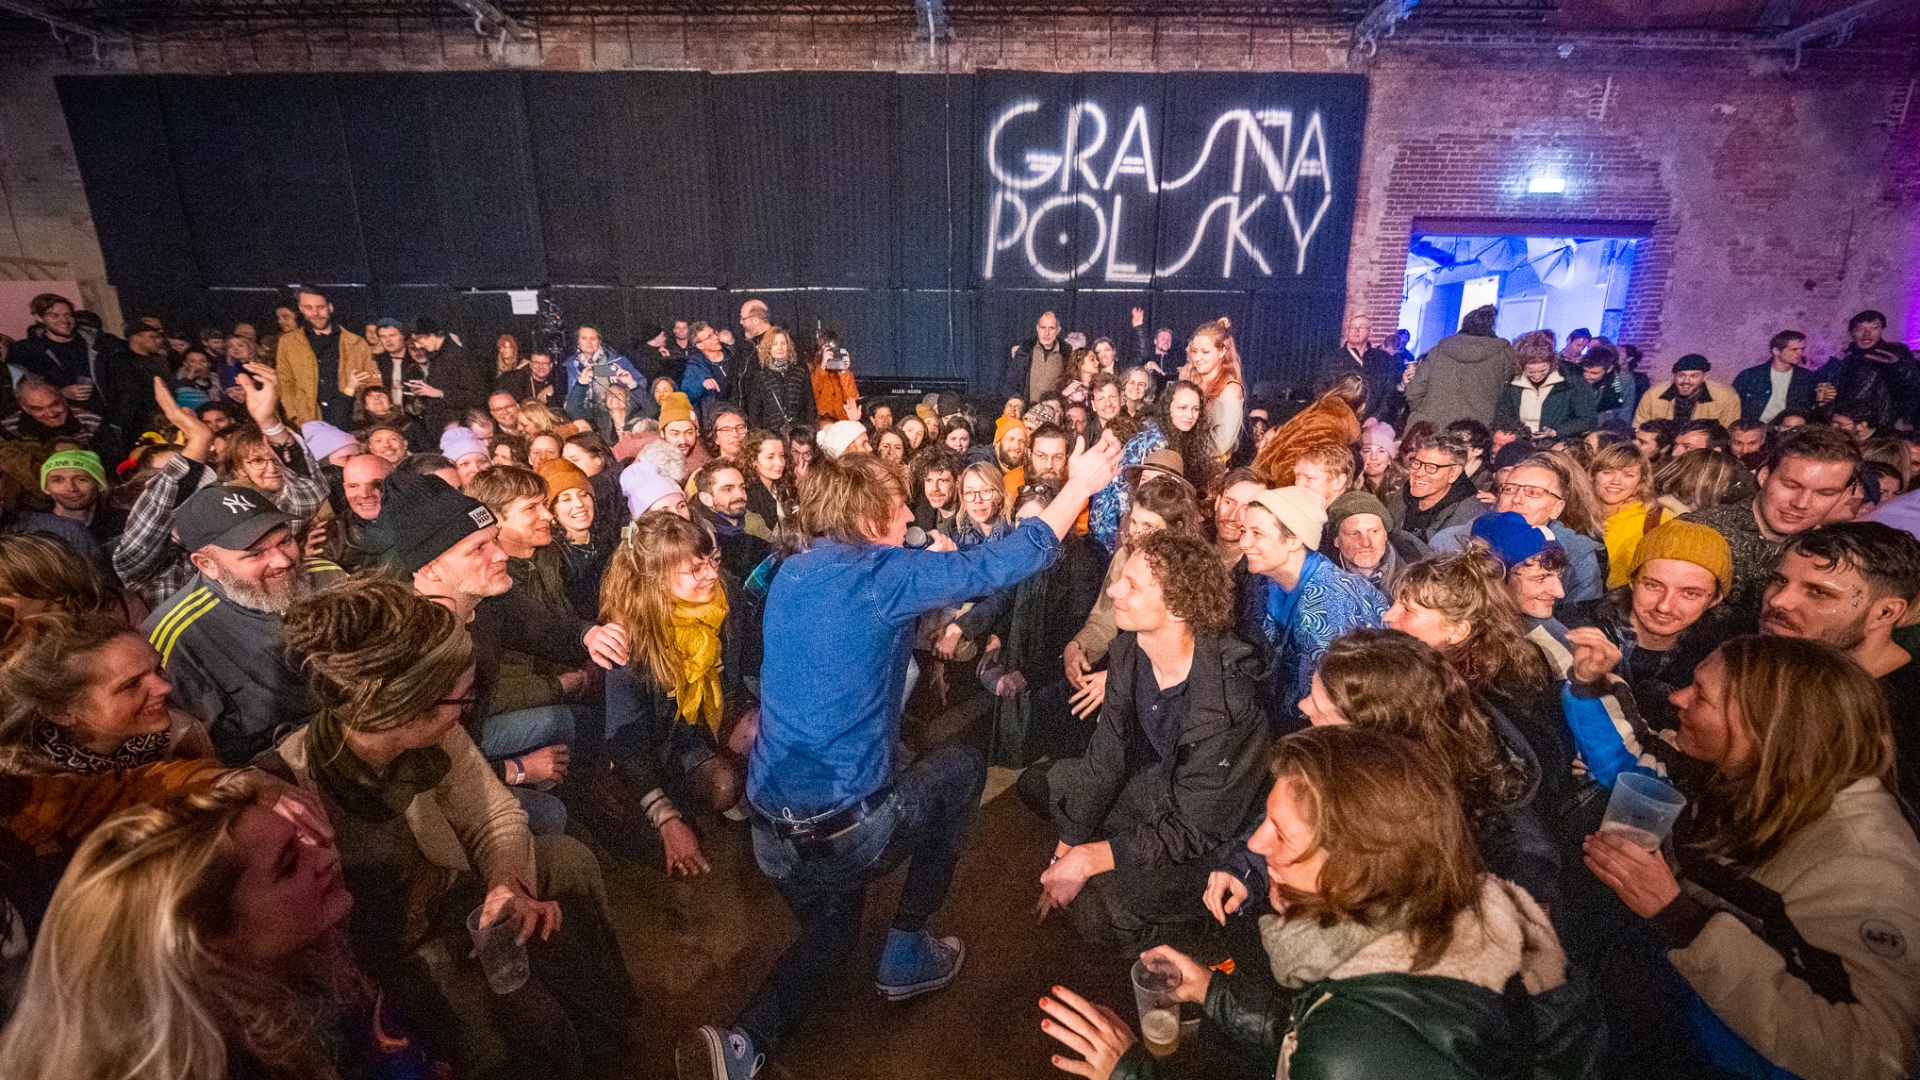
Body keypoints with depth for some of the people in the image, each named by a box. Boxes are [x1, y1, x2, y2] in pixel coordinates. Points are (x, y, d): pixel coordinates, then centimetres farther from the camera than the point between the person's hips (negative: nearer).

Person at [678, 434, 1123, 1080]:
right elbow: (999, 564, -11)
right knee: (962, 765, 20)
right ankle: (906, 954, 24)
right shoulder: (878, 573, -15)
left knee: (831, 928, 31)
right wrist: (1079, 486, -1)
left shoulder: (789, 576, 6)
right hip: (848, 827, -7)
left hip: (771, 830, 7)